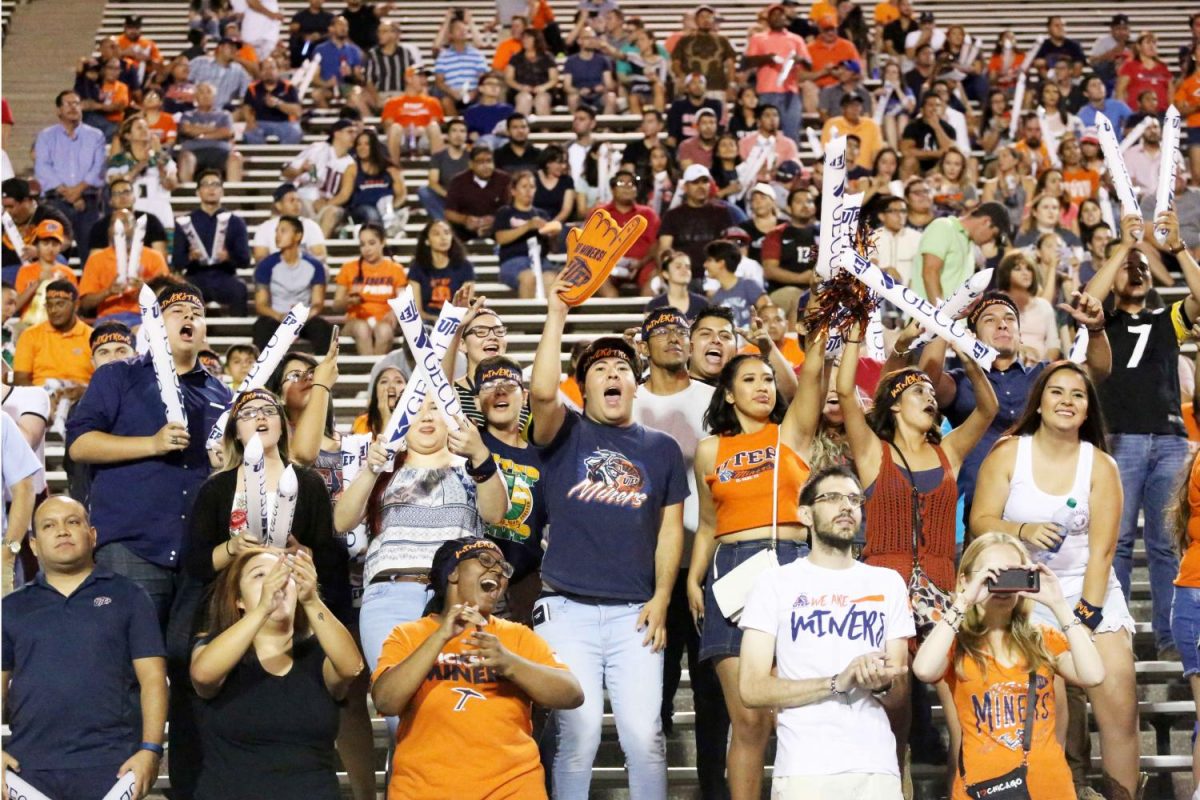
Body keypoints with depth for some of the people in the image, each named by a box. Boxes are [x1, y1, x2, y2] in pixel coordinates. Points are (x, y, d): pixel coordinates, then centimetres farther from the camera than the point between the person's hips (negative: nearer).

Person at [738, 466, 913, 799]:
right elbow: (751, 689, -5)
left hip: (877, 767, 3)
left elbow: (899, 697, 11)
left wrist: (882, 684, -12)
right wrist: (837, 682, -15)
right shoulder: (776, 583, 3)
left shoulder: (888, 583, 12)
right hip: (804, 769, -3)